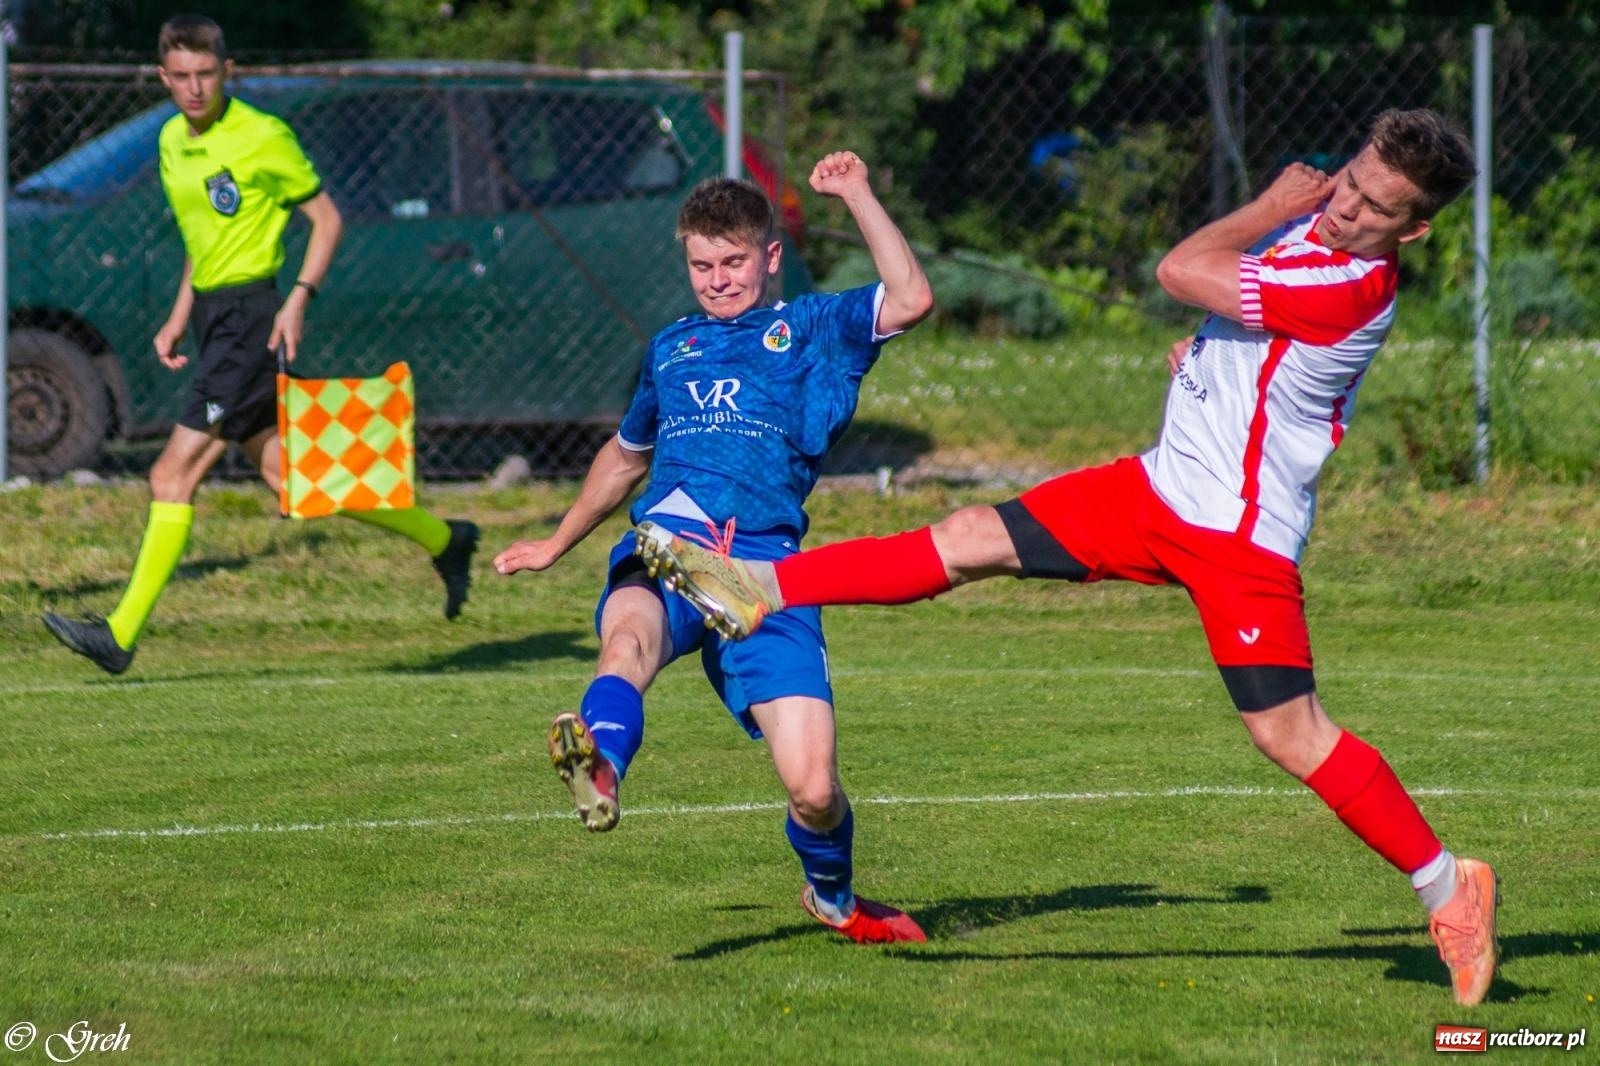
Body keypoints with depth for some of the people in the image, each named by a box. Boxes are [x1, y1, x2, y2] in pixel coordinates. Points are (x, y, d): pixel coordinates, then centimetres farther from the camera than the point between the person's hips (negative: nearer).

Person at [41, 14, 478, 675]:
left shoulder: (263, 138, -11)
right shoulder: (173, 140, 12)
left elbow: (327, 220, -4)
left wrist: (299, 299, -15)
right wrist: (179, 319, 18)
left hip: (250, 314, -9)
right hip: (212, 314, 9)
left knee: (175, 474, -12)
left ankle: (122, 633, -12)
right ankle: (444, 540, 25)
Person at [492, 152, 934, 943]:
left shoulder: (812, 330, 19)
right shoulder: (671, 349, 30)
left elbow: (910, 299, -1)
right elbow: (627, 455, 47)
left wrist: (856, 195, 0)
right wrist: (557, 544, 55)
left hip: (767, 569, -2)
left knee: (813, 790, -10)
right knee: (630, 631, -39)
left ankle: (831, 894, 24)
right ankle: (599, 767, -70)